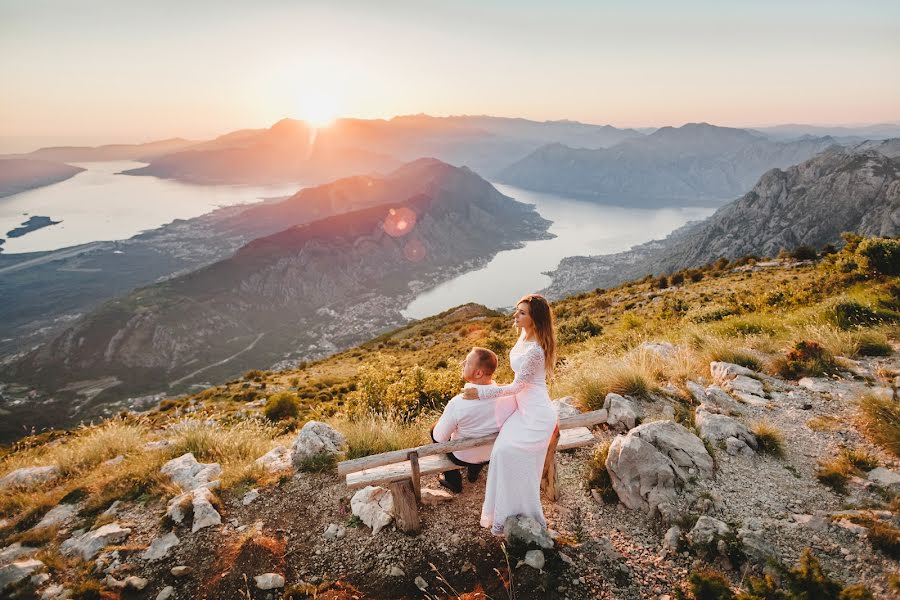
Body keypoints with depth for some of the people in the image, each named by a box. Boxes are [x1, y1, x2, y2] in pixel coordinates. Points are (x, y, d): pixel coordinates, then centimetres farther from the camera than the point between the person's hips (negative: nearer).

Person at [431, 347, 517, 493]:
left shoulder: (457, 403, -36)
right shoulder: (508, 395, -26)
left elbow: (440, 437, -20)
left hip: (464, 457, -3)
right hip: (496, 453, 3)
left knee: (435, 431, 25)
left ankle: (454, 482, 37)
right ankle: (474, 473, 48)